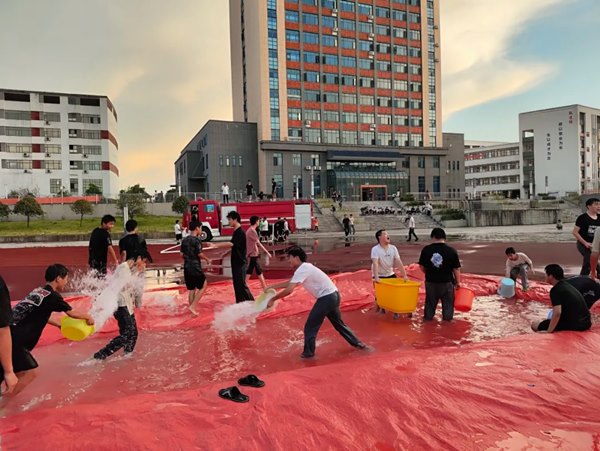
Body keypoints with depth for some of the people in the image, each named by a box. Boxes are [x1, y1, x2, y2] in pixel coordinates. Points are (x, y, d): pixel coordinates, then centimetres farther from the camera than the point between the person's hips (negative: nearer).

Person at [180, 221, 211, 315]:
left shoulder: (184, 240, 8)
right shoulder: (197, 240, -14)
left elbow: (182, 254, 11)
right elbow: (200, 254, -16)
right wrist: (207, 259, 1)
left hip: (187, 268, 7)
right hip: (195, 268, -7)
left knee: (191, 289, 15)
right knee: (203, 286, 7)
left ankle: (191, 309, 20)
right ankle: (192, 306, 0)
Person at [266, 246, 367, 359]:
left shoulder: (302, 270, -17)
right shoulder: (304, 268, 14)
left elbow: (289, 290, -25)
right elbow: (290, 282, 24)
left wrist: (273, 299, -15)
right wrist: (273, 287, 19)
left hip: (326, 297, -10)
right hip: (333, 295, 10)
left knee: (310, 326, 3)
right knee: (338, 323, 25)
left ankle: (308, 352, 13)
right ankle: (357, 343, 33)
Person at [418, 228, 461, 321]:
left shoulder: (426, 249, -7)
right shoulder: (451, 251, -11)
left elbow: (422, 267, 0)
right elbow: (456, 269, -7)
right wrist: (458, 282, 5)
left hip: (430, 282, 2)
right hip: (447, 282, -2)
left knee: (430, 302, 18)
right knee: (448, 303, 13)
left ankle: (428, 318, 28)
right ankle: (447, 319, 20)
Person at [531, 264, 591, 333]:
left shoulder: (555, 290, -14)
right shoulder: (567, 285, 14)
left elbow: (557, 313, -26)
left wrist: (548, 331, -22)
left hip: (574, 324, -9)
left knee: (535, 325, -1)